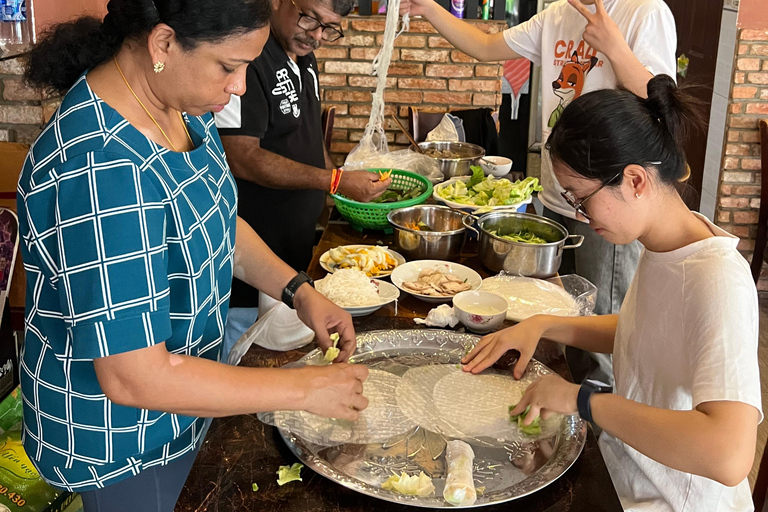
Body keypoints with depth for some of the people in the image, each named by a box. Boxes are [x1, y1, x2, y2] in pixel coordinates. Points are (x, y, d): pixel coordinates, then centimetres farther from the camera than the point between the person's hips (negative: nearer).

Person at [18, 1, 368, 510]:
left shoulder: (181, 105, -7)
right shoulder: (98, 172, -36)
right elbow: (135, 378, -34)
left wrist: (300, 291, -4)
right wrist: (303, 389, -26)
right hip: (117, 436, -8)